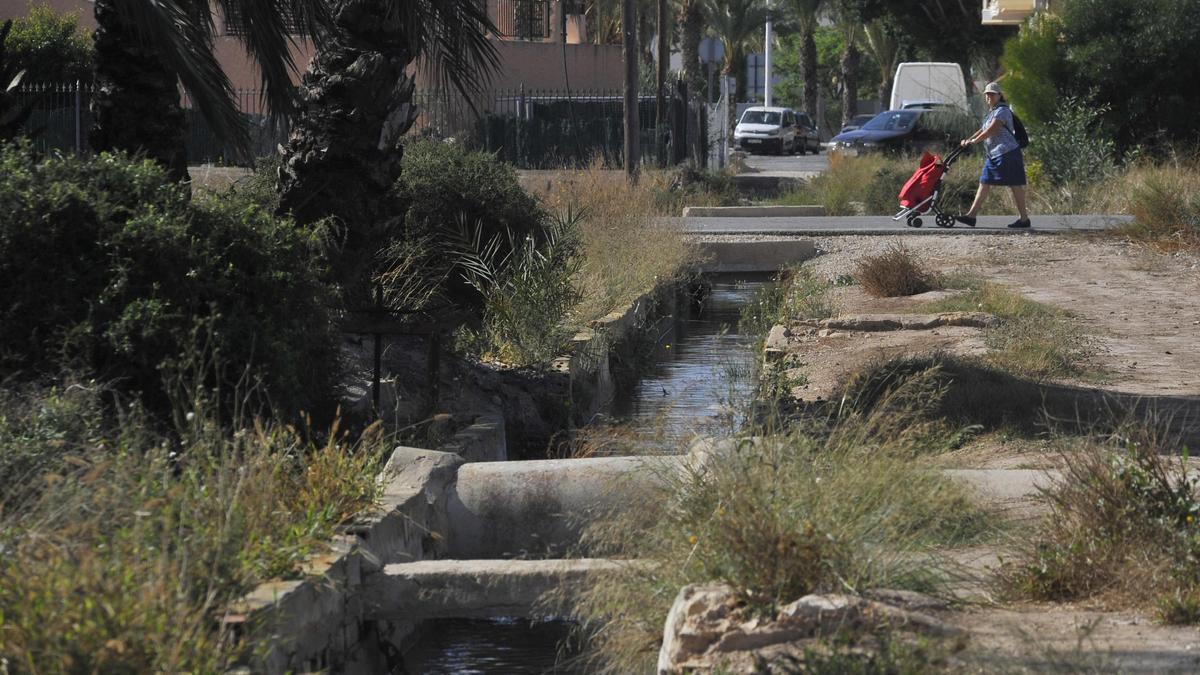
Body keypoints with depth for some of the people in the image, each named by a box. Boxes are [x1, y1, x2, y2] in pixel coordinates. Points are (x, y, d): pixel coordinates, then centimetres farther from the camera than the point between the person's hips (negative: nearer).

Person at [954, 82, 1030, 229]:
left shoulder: (1002, 111, -12)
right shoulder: (992, 112, 19)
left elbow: (990, 131, -19)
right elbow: (983, 131, 23)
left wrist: (973, 141, -10)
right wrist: (969, 140, 11)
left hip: (1007, 153, -10)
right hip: (994, 155, 10)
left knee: (1015, 185, -4)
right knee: (984, 183, 7)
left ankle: (1024, 219, 0)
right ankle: (971, 216, 6)